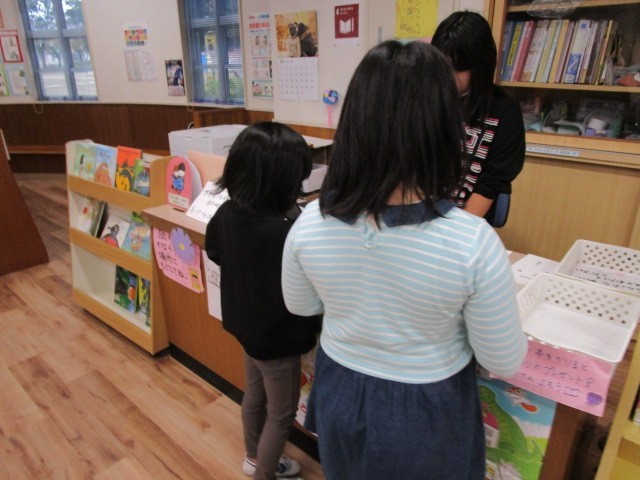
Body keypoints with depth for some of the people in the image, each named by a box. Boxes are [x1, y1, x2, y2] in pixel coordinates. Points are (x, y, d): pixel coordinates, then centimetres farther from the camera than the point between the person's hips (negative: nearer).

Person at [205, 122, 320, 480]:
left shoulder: (227, 213, -11)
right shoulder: (283, 235, -37)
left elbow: (215, 252, 8)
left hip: (245, 324, 8)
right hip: (278, 337, -8)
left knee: (255, 396, 30)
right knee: (282, 415, 17)